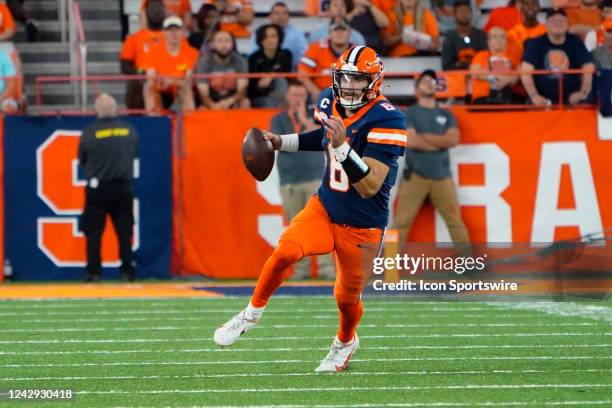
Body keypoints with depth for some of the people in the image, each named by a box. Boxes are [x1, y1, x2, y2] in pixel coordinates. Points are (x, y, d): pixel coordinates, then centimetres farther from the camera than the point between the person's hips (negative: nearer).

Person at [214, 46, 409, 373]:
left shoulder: (386, 119, -24)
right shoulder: (330, 103, -4)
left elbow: (370, 187, -29)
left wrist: (343, 147, -40)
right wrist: (279, 142, 16)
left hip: (361, 226, -4)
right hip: (325, 208, 4)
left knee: (347, 297, 10)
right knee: (284, 251, -23)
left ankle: (345, 342, 45)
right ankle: (252, 313, 0)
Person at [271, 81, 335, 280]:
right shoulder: (278, 120, 10)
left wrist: (304, 120, -10)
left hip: (315, 179, -1)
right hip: (289, 180, 1)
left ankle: (326, 266, -13)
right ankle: (301, 268, 5)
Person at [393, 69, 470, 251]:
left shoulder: (446, 115, 15)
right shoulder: (409, 114, 4)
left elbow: (453, 139, -2)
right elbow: (409, 141, -12)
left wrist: (424, 137, -7)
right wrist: (440, 142, -6)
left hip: (442, 176, 3)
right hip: (415, 175, -3)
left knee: (455, 218, 4)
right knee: (402, 221, -5)